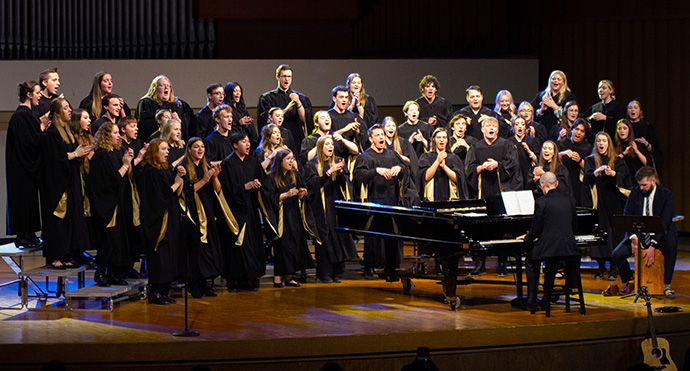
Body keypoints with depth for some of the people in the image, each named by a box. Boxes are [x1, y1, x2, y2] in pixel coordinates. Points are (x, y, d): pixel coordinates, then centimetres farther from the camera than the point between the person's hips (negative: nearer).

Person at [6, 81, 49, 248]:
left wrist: (42, 127, 5)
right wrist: (42, 128, -11)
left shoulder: (28, 113, 15)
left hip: (29, 165, 10)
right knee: (25, 197, -5)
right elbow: (29, 141, -21)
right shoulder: (21, 115, -17)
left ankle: (29, 235, 15)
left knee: (29, 196, 11)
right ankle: (23, 236, 1)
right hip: (23, 166, -10)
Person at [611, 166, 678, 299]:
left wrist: (653, 246, -25)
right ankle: (629, 281, 11)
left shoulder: (666, 194, -9)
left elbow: (665, 222, -15)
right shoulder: (635, 193, 0)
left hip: (659, 236, -3)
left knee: (671, 245, -37)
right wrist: (633, 238, -21)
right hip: (638, 234, 3)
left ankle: (667, 285, -20)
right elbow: (626, 217, -3)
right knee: (617, 254, -20)